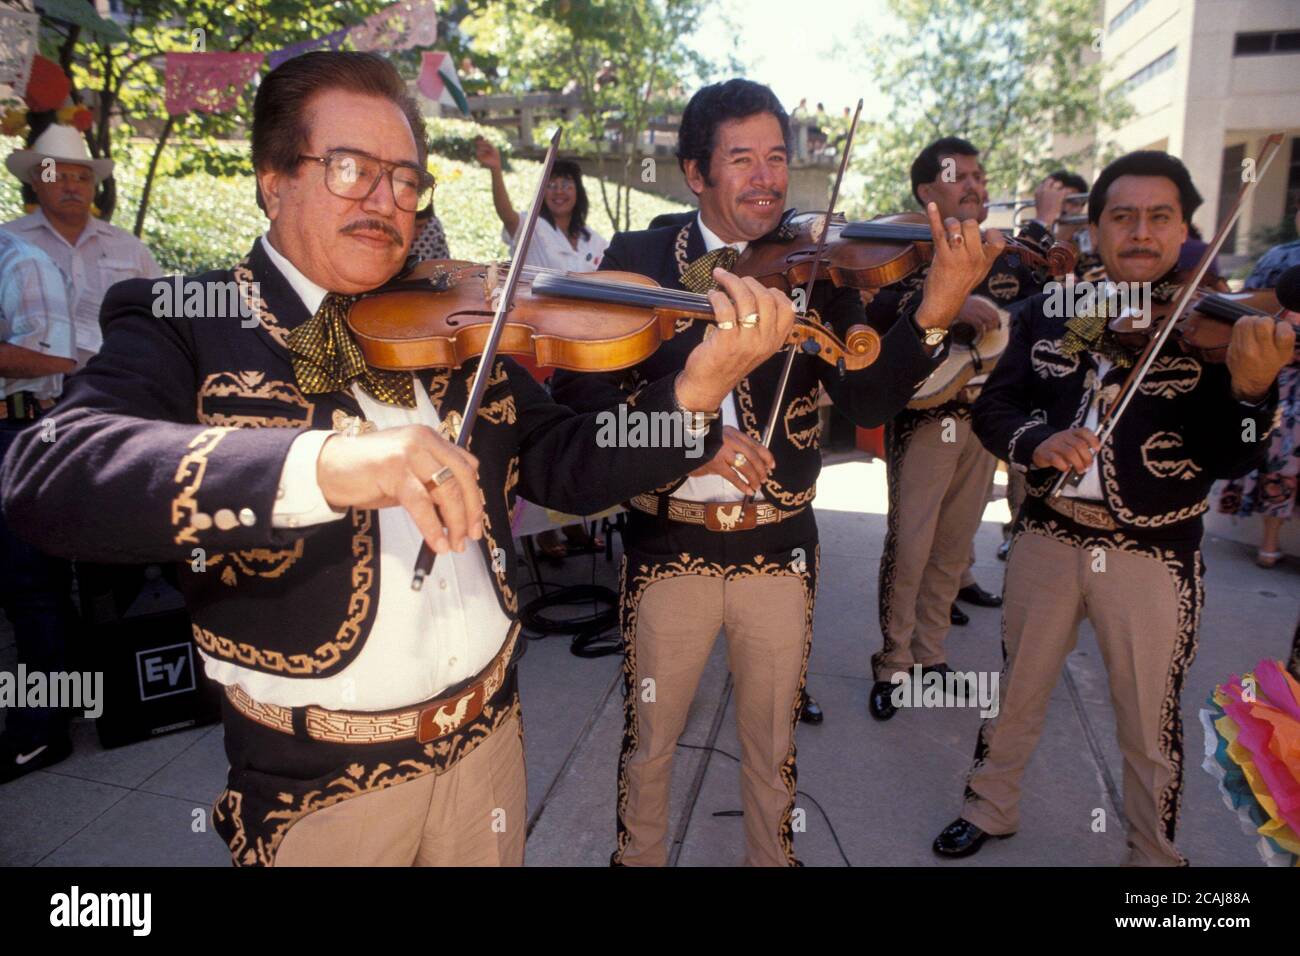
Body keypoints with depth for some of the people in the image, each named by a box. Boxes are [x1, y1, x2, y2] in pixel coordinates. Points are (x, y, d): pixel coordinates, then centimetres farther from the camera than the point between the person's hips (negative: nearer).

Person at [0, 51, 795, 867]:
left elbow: (567, 467, -1)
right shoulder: (180, 322, -10)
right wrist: (317, 465, -43)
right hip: (313, 784, -3)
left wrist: (696, 390, -18)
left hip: (488, 736, 4)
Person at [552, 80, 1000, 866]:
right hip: (667, 544, 0)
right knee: (648, 742, 17)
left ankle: (773, 856, 44)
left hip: (779, 549, 1)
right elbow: (581, 393, -10)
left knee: (773, 744, 19)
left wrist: (934, 315, -30)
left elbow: (869, 400, -13)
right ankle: (638, 855, 43)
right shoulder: (637, 258, -4)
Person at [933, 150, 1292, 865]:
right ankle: (990, 808, 42)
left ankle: (1153, 855, 37)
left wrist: (1250, 388, -34)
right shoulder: (1047, 312, 0)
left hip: (1155, 557, -2)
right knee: (1015, 695, 19)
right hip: (1048, 537, 2)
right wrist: (1037, 441, -23)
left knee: (1151, 730, 13)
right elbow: (992, 408, -2)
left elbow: (1229, 462, -14)